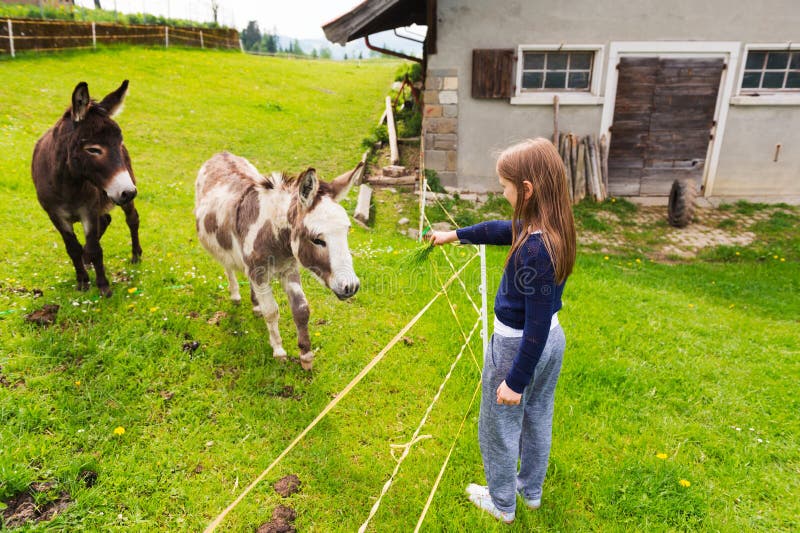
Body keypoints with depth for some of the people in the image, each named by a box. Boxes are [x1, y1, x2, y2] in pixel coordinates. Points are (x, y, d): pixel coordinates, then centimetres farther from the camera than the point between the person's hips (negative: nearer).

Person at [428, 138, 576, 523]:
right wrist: (457, 235, 24)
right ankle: (532, 491, 47)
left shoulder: (535, 248, -33)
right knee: (537, 419, 25)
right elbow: (500, 229, 12)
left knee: (498, 429, 15)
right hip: (551, 340, 8)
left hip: (517, 347, -8)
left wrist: (516, 380, -20)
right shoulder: (553, 228, -6)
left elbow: (537, 324, -28)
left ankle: (502, 505, 37)